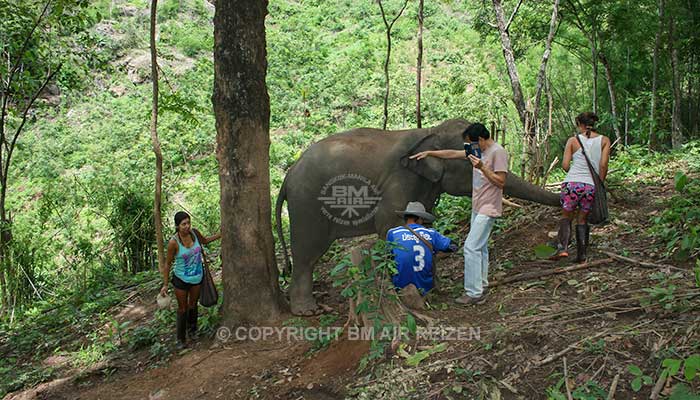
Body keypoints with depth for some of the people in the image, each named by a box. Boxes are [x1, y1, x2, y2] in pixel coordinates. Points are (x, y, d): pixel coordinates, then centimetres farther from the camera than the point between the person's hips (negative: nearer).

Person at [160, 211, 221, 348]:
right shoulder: (174, 242, -23)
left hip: (197, 277, 4)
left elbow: (205, 240, 13)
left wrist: (221, 234, 7)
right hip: (181, 279, -4)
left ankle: (192, 330, 41)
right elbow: (168, 263, -13)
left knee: (193, 304, 21)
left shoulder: (194, 233, -11)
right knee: (182, 309, 7)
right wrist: (165, 284, -10)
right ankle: (181, 339, 21)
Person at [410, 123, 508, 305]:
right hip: (478, 207, 10)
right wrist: (429, 153, 15)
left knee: (471, 247, -12)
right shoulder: (478, 151, 11)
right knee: (480, 247, 15)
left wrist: (482, 167, -25)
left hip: (488, 209, -10)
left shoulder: (498, 152, -15)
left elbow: (501, 182, -18)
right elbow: (453, 154, 17)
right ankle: (481, 286, 26)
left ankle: (474, 293, -8)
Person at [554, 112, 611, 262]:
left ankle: (563, 247, -8)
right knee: (582, 219, 16)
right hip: (591, 186, 2)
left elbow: (565, 164, -2)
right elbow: (603, 165, -2)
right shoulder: (604, 140, 7)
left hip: (572, 183, -2)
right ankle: (581, 255, 14)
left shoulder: (573, 140, 4)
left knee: (566, 216, 14)